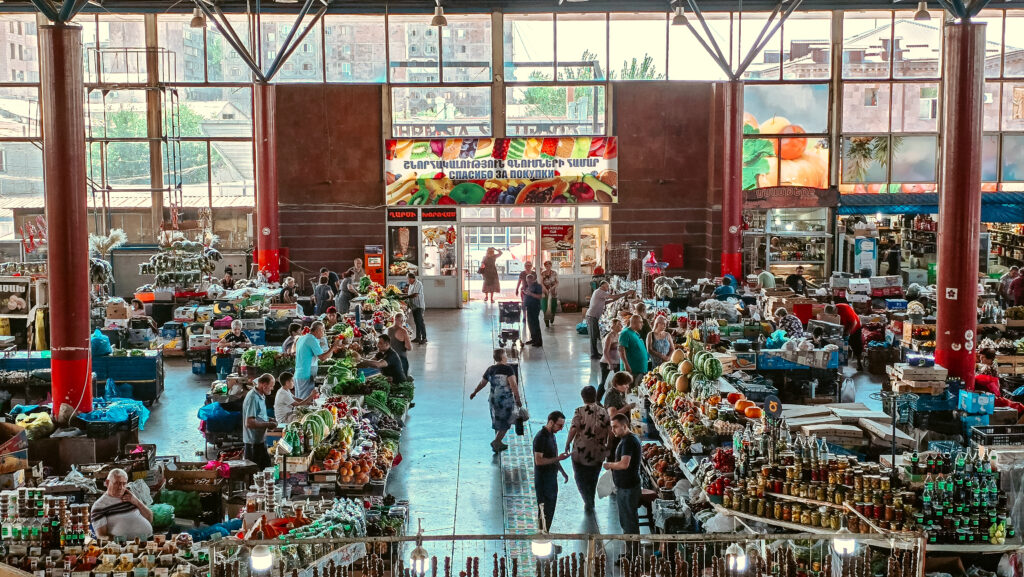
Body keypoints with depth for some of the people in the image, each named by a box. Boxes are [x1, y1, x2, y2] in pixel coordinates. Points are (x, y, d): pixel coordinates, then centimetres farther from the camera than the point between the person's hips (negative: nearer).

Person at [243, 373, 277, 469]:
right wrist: (268, 425, -18)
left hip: (260, 439, 10)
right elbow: (249, 423, -27)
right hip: (254, 442, -10)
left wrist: (268, 419, 8)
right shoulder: (253, 398, -22)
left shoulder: (260, 396, 10)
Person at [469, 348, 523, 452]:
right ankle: (496, 441, -4)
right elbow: (513, 385, -21)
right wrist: (518, 399, -16)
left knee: (497, 422, 18)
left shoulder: (490, 369, 5)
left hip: (493, 399, 6)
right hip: (506, 400, -6)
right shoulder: (508, 369, -14)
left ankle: (498, 443, 28)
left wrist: (474, 392, 31)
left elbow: (482, 383, 15)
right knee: (505, 423, 5)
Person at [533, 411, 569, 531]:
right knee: (545, 511, -5)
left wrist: (562, 471, 17)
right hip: (543, 479, -9)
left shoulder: (551, 434, 9)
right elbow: (538, 461, -24)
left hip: (552, 477, 9)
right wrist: (558, 458, -25)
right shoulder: (540, 437, -20)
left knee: (551, 506, 15)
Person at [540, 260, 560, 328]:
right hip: (545, 291, 0)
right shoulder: (542, 273, 1)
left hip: (553, 291, 0)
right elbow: (541, 283, -2)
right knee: (545, 306, -7)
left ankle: (552, 321, 22)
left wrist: (553, 287, -17)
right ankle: (546, 322, -4)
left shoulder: (554, 273, 1)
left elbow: (557, 282, 1)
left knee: (553, 306, 2)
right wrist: (546, 289, -16)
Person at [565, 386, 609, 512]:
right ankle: (590, 502, 33)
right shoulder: (604, 412, -3)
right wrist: (606, 445, 11)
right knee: (593, 478, 22)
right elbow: (609, 430, -3)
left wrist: (568, 443, -7)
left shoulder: (580, 411, -12)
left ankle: (588, 502, -1)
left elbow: (573, 429, -19)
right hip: (598, 452, 4)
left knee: (580, 477, 12)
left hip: (581, 451, -3)